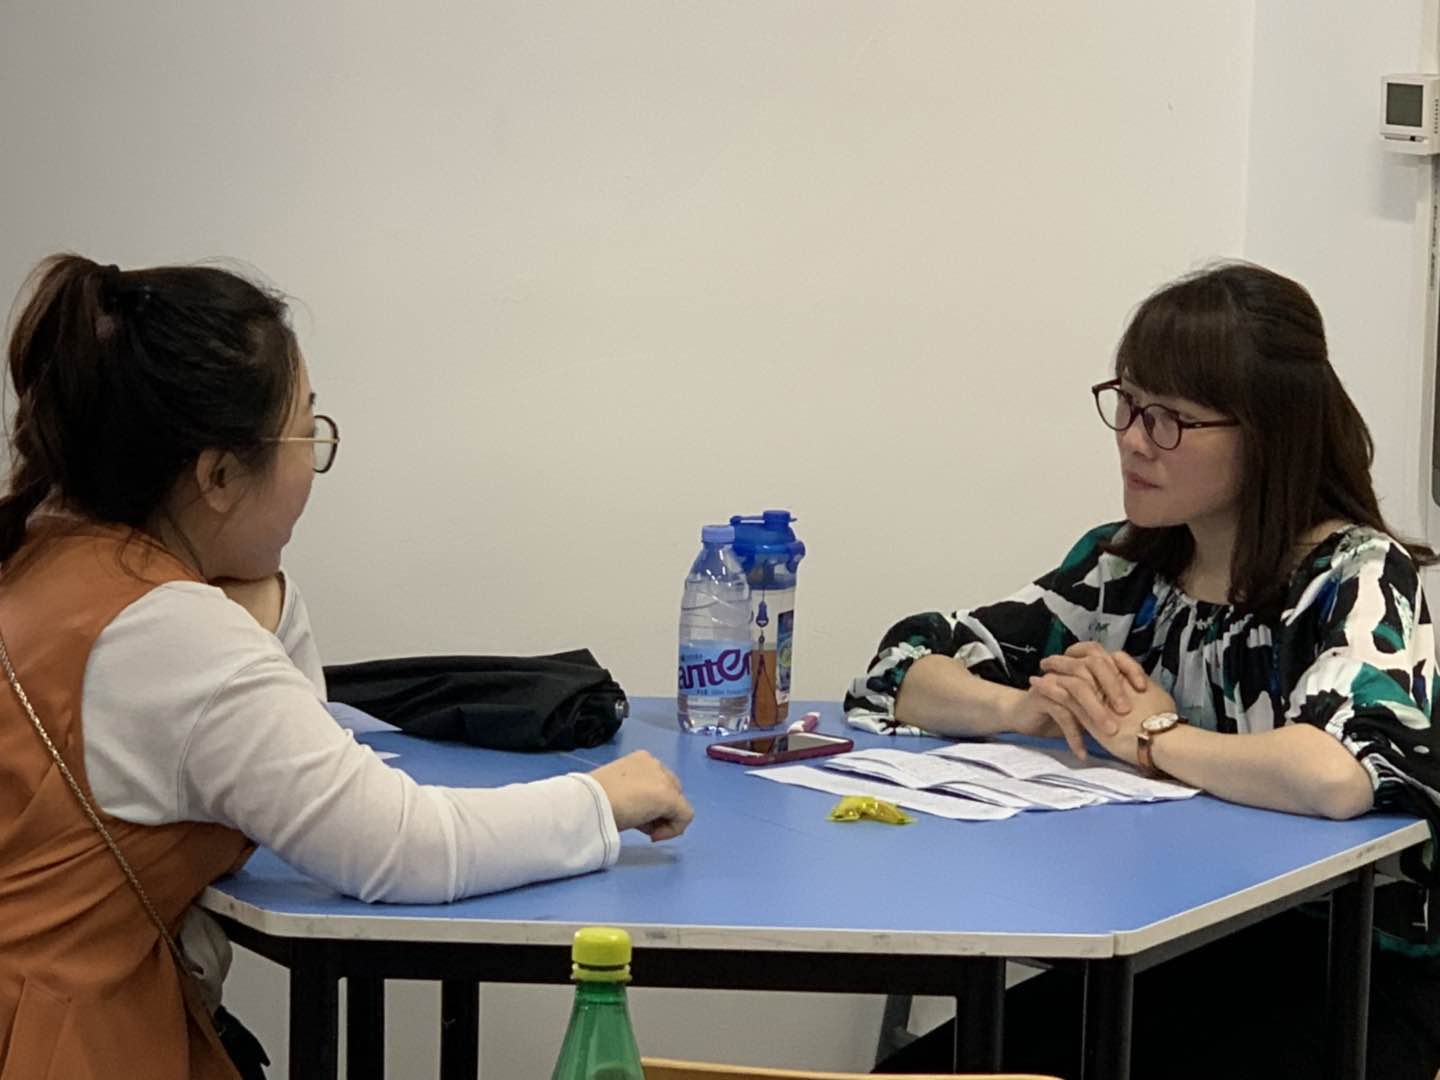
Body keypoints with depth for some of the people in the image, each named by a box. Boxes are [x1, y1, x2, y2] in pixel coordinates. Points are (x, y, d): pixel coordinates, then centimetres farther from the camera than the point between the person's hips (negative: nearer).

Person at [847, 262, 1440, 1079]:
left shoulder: (1356, 576, -13)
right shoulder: (1125, 567, 5)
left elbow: (1338, 774, -35)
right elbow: (904, 669, 7)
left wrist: (1147, 736, -18)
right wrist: (1027, 711, -14)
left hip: (1349, 977, -5)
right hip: (1170, 956, 5)